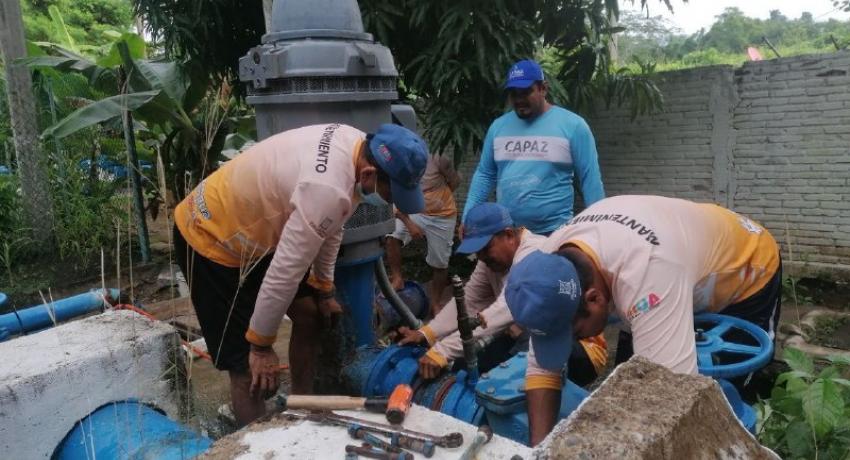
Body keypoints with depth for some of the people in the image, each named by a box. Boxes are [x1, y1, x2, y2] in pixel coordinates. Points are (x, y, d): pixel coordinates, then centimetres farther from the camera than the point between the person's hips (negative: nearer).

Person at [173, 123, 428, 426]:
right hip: (210, 236, -9)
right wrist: (261, 345, -17)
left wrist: (324, 289, 13)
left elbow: (330, 227, 7)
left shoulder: (356, 145, -7)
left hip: (251, 226, 9)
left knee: (310, 314, 14)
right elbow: (283, 273, -30)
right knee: (252, 370, -9)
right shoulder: (328, 190, -36)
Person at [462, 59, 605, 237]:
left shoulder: (572, 125, -5)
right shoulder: (498, 126, 7)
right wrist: (468, 217, 3)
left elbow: (590, 179, -4)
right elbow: (484, 175, 11)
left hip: (555, 232, -3)